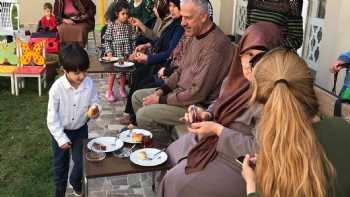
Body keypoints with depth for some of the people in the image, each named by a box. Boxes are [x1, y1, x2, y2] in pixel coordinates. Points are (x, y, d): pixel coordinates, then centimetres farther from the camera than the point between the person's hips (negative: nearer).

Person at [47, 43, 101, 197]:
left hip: (80, 129, 2)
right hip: (61, 131, -2)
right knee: (60, 165, 15)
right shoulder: (57, 88, -25)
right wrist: (61, 138, -17)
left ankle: (75, 182, 44)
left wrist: (94, 111, -28)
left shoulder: (89, 83, -18)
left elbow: (94, 103, -4)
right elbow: (52, 117, -18)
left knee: (81, 161, 12)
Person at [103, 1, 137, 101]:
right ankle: (109, 92, 14)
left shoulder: (129, 26, 0)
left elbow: (133, 40, 3)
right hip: (115, 53, -2)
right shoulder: (111, 25, -6)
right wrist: (108, 52, -13)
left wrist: (133, 51, -1)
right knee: (112, 72, 3)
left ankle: (122, 89, 32)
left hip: (126, 53, 2)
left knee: (124, 71, 13)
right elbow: (107, 40, -5)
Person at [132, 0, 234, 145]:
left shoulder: (215, 46, -26)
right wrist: (161, 90, 2)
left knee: (144, 115, -17)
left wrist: (162, 100, -17)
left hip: (199, 105, -10)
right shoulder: (195, 36, 5)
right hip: (180, 91, 10)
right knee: (137, 96, 10)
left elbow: (198, 93, -26)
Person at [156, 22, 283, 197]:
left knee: (177, 181, -10)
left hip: (238, 160, -8)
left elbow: (258, 149, -27)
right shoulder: (237, 78, -3)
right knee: (171, 154, 17)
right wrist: (206, 115, -7)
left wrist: (218, 129, -24)